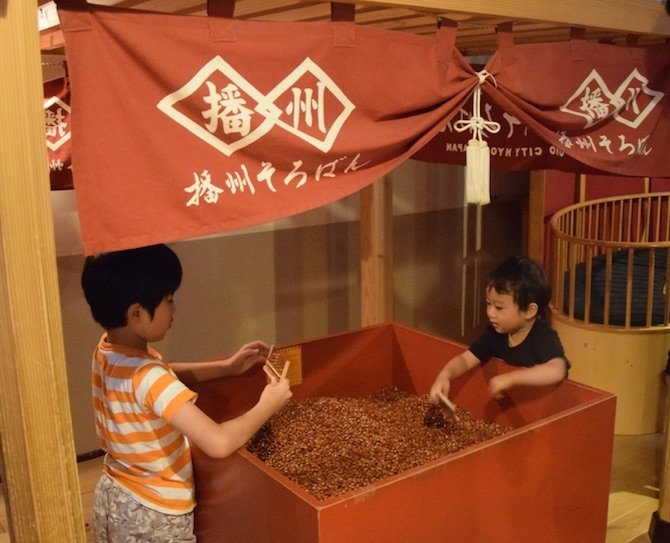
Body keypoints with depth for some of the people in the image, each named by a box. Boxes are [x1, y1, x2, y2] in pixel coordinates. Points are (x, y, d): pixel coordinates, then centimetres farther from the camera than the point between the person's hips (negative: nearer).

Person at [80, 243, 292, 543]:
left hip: (113, 497, 8)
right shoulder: (148, 377, -33)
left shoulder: (106, 350, -7)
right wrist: (267, 406, -22)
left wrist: (227, 367, 3)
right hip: (153, 516, -8)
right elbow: (219, 443, -39)